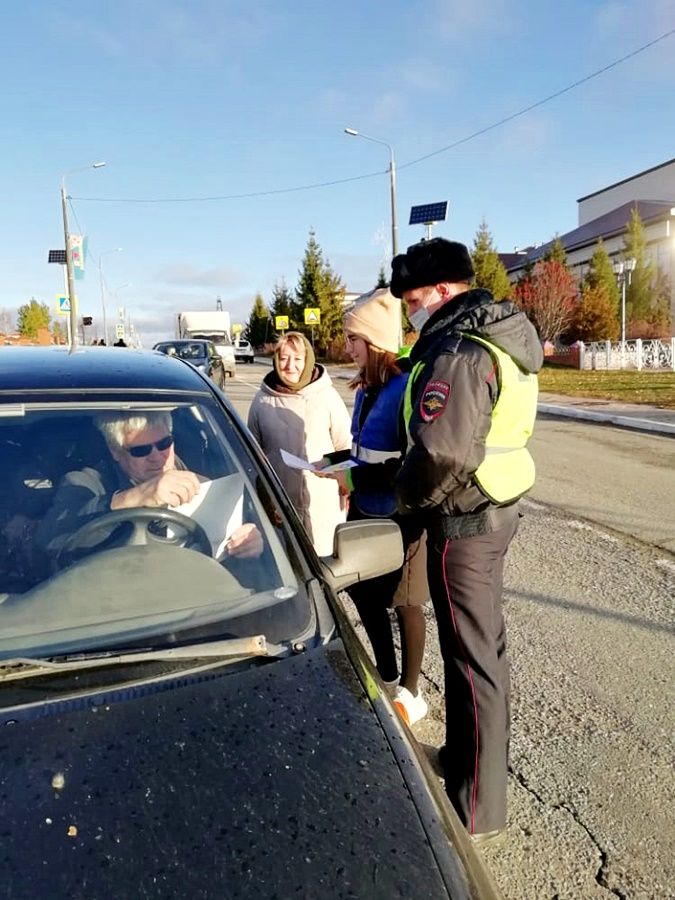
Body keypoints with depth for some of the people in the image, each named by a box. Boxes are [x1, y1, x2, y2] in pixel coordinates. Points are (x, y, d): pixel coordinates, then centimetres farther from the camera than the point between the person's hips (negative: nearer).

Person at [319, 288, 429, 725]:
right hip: (365, 511, 9)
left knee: (404, 603, 9)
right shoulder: (368, 387, 6)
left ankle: (410, 693, 31)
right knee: (364, 593, 18)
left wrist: (355, 479, -24)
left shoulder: (408, 386, -22)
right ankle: (387, 680, 40)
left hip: (400, 516, -9)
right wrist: (334, 460, 2)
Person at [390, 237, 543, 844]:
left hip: (463, 521, -10)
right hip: (495, 507, 10)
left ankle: (478, 809, 18)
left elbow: (441, 452, -33)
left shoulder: (458, 352, -22)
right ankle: (478, 757, 43)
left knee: (471, 656, 1)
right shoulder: (496, 338, 10)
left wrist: (405, 495, -13)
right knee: (484, 641, 22)